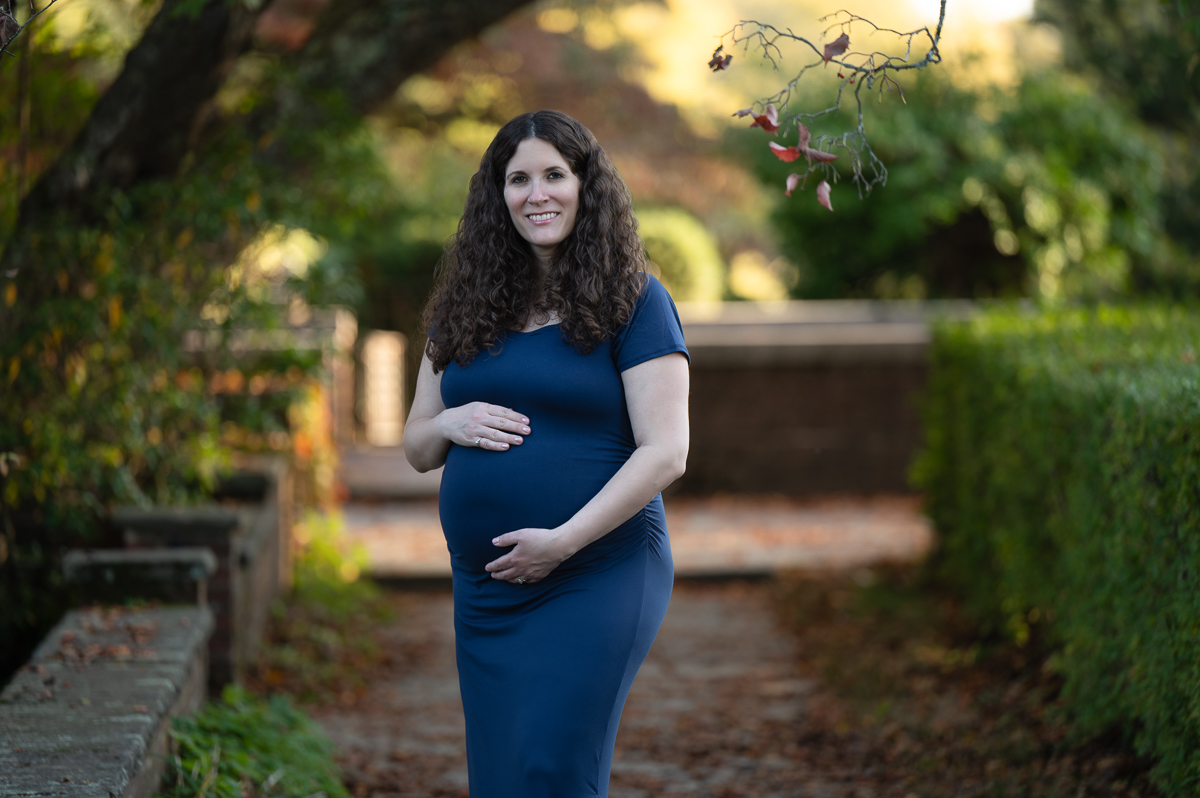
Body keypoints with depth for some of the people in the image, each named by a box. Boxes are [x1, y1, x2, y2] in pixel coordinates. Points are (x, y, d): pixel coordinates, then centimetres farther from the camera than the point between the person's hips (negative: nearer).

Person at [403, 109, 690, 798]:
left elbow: (665, 454, -11)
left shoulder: (633, 302, -3)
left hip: (597, 578, -6)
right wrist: (453, 424, -6)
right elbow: (416, 447, 17)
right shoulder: (469, 306, 12)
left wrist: (563, 539, -17)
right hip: (484, 587, 6)